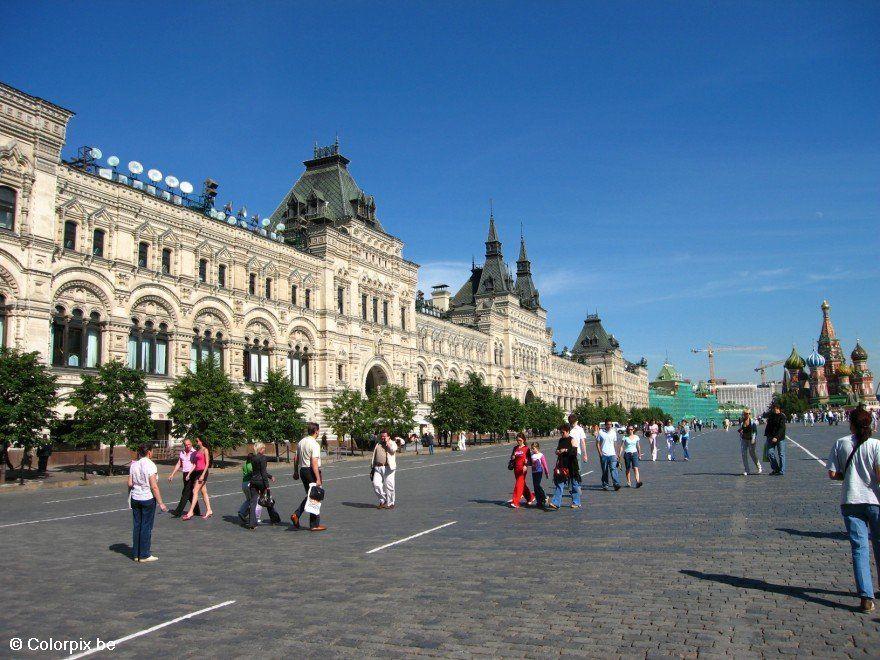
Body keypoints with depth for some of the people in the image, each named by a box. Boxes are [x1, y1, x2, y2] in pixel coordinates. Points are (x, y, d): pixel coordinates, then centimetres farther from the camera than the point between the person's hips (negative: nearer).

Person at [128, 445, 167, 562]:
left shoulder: (133, 465, 2)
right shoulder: (150, 465, -15)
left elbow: (130, 483, 4)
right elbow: (154, 487, -16)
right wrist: (160, 503, -11)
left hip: (135, 498, 6)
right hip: (148, 498, -6)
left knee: (136, 526, 13)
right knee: (146, 526, 3)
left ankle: (136, 554, 21)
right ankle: (144, 555, 8)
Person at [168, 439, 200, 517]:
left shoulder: (194, 452, -6)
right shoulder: (181, 453, 12)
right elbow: (178, 464, 16)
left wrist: (189, 475, -21)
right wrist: (172, 474, 11)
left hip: (192, 474, -6)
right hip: (184, 474, 7)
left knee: (185, 493, -9)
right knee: (190, 494, 10)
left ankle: (178, 512, -9)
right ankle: (197, 511, 19)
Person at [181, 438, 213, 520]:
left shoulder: (205, 450, -8)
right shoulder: (197, 451, 15)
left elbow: (207, 464, -13)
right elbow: (194, 464, 16)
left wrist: (203, 475, -18)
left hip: (203, 472, -8)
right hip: (197, 472, 8)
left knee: (195, 492, -10)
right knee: (204, 492, 10)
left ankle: (190, 512, -9)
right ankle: (209, 511, 15)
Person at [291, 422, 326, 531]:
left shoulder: (301, 442, 8)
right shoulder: (314, 444, -17)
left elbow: (296, 459, 15)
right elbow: (314, 463, -23)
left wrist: (296, 472, 27)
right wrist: (318, 479, -23)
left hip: (302, 470, 8)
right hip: (312, 471, -8)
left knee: (309, 495, 21)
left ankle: (296, 514, 8)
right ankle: (314, 525, 8)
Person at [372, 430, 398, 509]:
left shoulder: (392, 443, 7)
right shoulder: (377, 445, 21)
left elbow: (393, 450, -17)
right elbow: (374, 456, 23)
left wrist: (387, 442, -5)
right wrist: (373, 468, 18)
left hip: (388, 468, -4)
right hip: (377, 468, 4)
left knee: (389, 486, -4)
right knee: (376, 484, -9)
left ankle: (390, 503, 11)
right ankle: (383, 500, 9)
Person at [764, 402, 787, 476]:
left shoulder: (782, 417, -9)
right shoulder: (770, 416, 10)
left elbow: (781, 428, -16)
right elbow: (768, 426, 19)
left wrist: (777, 437, -25)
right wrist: (766, 434, 9)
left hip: (780, 438, -6)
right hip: (771, 438, 6)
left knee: (781, 454, 1)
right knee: (770, 453, 1)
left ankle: (781, 471, 6)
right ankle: (775, 469, 13)